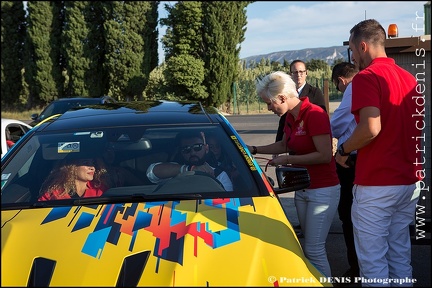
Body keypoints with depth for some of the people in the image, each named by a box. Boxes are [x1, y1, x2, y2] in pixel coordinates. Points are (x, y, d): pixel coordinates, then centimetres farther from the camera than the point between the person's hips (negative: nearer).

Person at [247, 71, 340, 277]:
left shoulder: (314, 114, -20)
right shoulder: (291, 117, 6)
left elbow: (325, 155, -24)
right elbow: (284, 145, 23)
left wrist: (288, 159, -19)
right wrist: (255, 150, 17)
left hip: (322, 190, -9)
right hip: (302, 189, 9)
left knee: (314, 250, -7)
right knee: (310, 246, 15)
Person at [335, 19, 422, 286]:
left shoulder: (367, 77, -12)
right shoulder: (409, 78, 12)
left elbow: (371, 128, -24)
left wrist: (343, 150, -8)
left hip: (376, 183, -8)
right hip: (410, 182, 8)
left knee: (373, 260, 1)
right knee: (401, 257, 16)